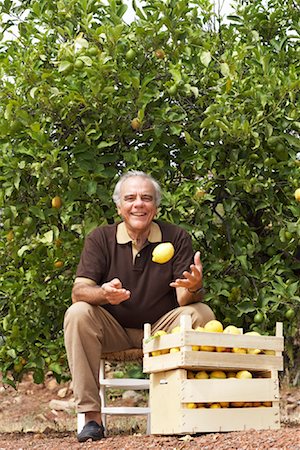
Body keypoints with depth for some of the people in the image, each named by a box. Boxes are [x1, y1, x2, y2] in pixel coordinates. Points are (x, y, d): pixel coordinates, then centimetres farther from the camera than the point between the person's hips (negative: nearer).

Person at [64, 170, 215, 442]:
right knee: (78, 315, -28)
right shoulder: (100, 239, -6)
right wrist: (104, 294, -40)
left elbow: (184, 299, -14)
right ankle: (92, 417, -26)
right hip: (113, 330, 0)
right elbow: (78, 292, -17)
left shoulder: (176, 238, -6)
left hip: (162, 328, 0)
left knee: (202, 314, -26)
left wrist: (193, 287, -40)